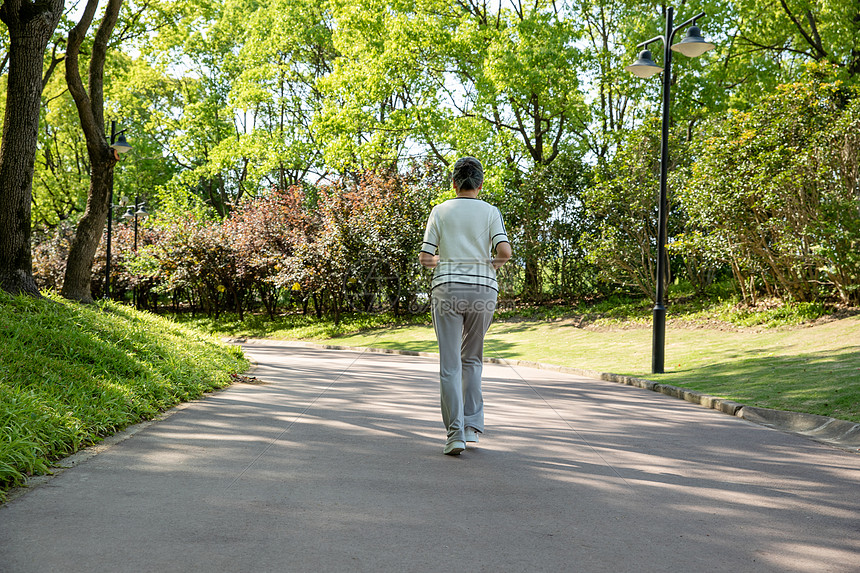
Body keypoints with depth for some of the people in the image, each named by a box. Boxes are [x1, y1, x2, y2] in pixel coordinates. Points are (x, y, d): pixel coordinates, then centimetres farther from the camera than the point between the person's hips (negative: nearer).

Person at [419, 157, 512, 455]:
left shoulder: (440, 211, 4)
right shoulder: (491, 212, 4)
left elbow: (424, 258, 0)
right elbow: (505, 251, -11)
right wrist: (495, 262, 11)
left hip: (447, 291, -1)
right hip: (483, 291, 1)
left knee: (450, 366, 1)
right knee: (472, 358, 19)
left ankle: (455, 433, -8)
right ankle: (472, 425, 12)